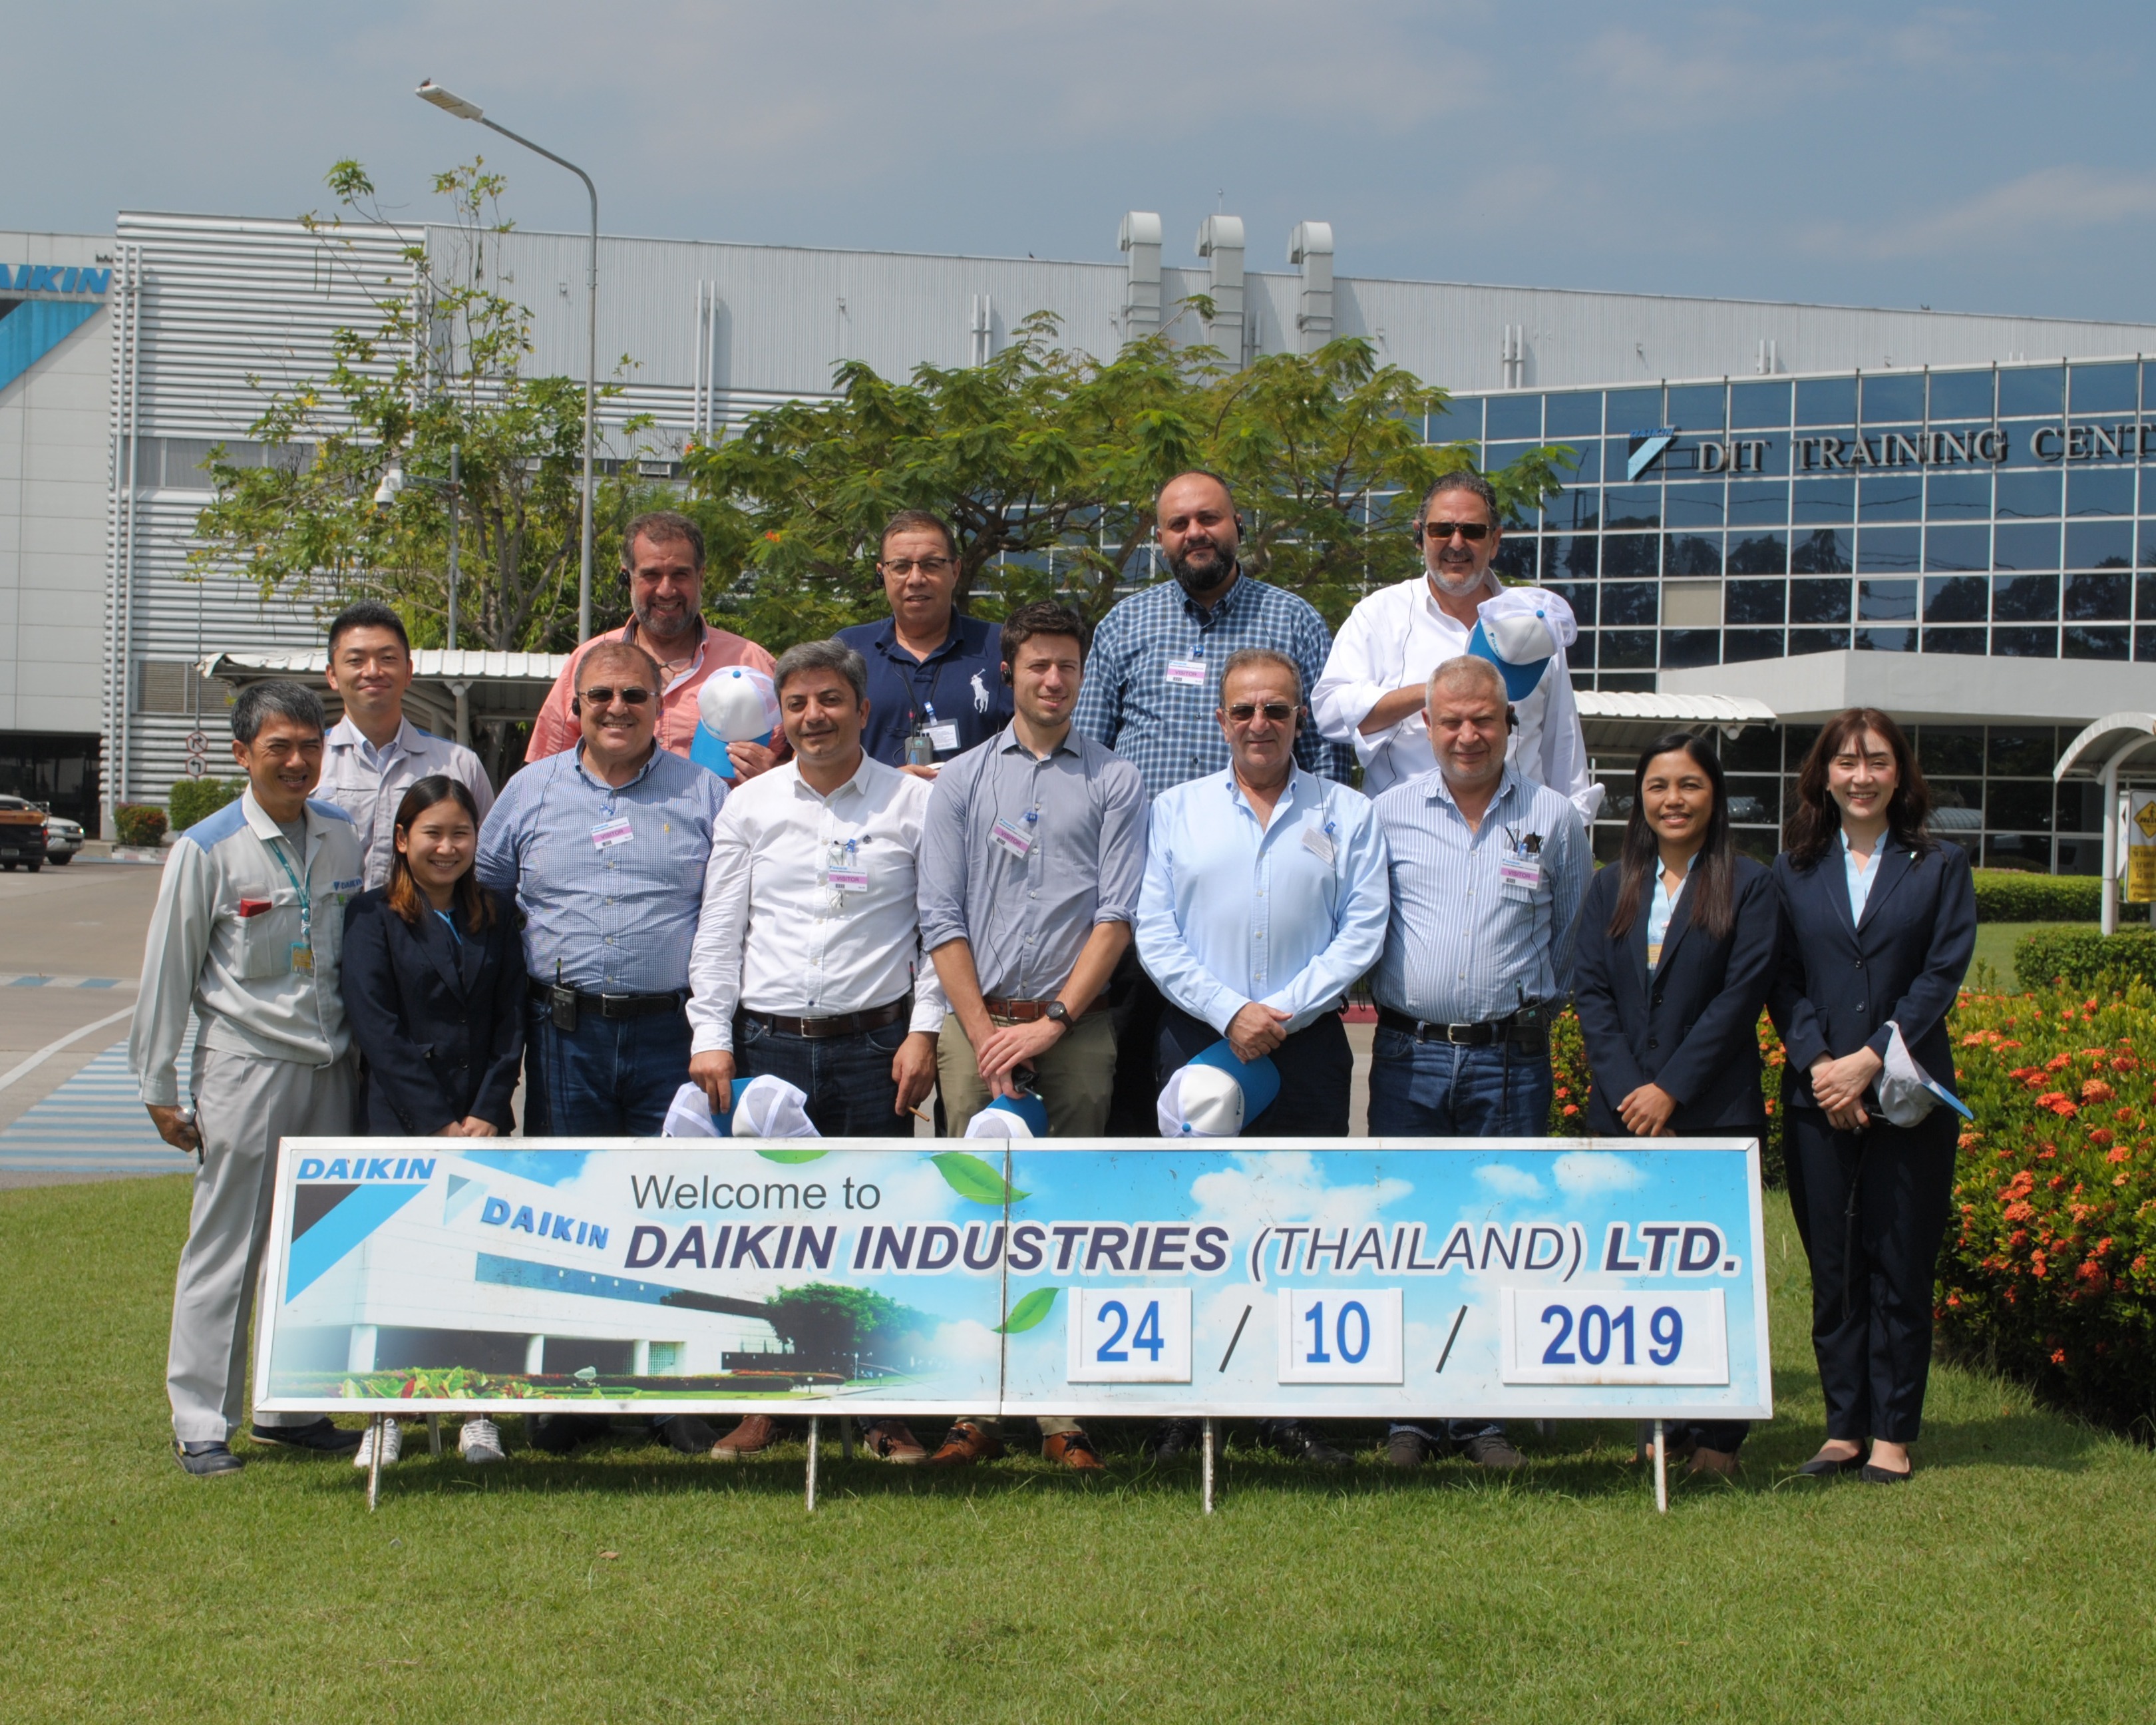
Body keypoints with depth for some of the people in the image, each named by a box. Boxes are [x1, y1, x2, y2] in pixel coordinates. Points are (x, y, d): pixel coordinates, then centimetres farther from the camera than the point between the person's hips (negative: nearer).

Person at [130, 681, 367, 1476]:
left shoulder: (342, 835, 6)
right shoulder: (207, 849, -6)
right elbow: (167, 973, -1)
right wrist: (159, 1090, -1)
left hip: (331, 1067, 4)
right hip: (244, 1066, -4)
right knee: (225, 1247, -1)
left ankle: (291, 1408, 20)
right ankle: (202, 1425, 7)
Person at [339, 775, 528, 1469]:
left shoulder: (494, 917, 12)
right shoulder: (373, 917, 1)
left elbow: (511, 1022, 8)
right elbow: (376, 1027, -6)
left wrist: (486, 1112, -5)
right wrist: (438, 1123, -11)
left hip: (481, 1124, 3)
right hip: (398, 1121, -3)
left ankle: (479, 1411, 8)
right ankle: (386, 1413, 8)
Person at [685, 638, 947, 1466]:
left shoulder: (914, 803, 4)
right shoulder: (749, 806, 10)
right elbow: (718, 930, 10)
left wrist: (923, 1032, -3)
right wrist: (711, 1037, 3)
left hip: (873, 1044, -2)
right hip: (766, 1045, 2)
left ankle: (883, 1410, 10)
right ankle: (763, 1404, 16)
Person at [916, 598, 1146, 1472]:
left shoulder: (1114, 783, 8)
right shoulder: (961, 781, 10)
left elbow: (1118, 914, 0)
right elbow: (941, 919, 5)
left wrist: (1052, 1024, -8)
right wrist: (986, 1034, -5)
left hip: (1076, 1025, -1)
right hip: (978, 1019, 1)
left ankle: (1063, 1414, 3)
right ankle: (976, 1407, 3)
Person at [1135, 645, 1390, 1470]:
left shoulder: (1348, 814, 8)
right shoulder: (1176, 809, 9)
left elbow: (1362, 929, 0)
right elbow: (1154, 932, 1)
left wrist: (1284, 1013, -11)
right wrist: (1228, 1012, -11)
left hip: (1308, 1049, 0)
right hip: (1197, 1038, 0)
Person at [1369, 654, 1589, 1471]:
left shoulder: (1553, 819, 5)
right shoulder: (1388, 813, 5)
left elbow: (1574, 936, 14)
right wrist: (1382, 992, 10)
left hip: (1511, 1059, 0)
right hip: (1410, 1056, 0)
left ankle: (1480, 1411, 10)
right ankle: (1408, 1411, 10)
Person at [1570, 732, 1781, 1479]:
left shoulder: (1749, 886, 2)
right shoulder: (1612, 888, 14)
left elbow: (1741, 995, -6)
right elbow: (1590, 991, 6)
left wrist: (1672, 1089, -12)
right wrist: (1627, 1090, -7)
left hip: (1715, 1113, -3)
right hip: (1624, 1111, 3)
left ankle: (1716, 1435, 4)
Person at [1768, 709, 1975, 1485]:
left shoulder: (1940, 867, 5)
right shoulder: (1793, 871, 9)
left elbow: (1943, 975, -4)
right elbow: (1782, 981, 4)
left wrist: (1870, 1058, -13)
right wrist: (1818, 1063, -12)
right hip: (1817, 1098, 2)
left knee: (1901, 1264, 1)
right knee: (1832, 1267, 5)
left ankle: (1892, 1431, 9)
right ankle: (1843, 1427, 13)